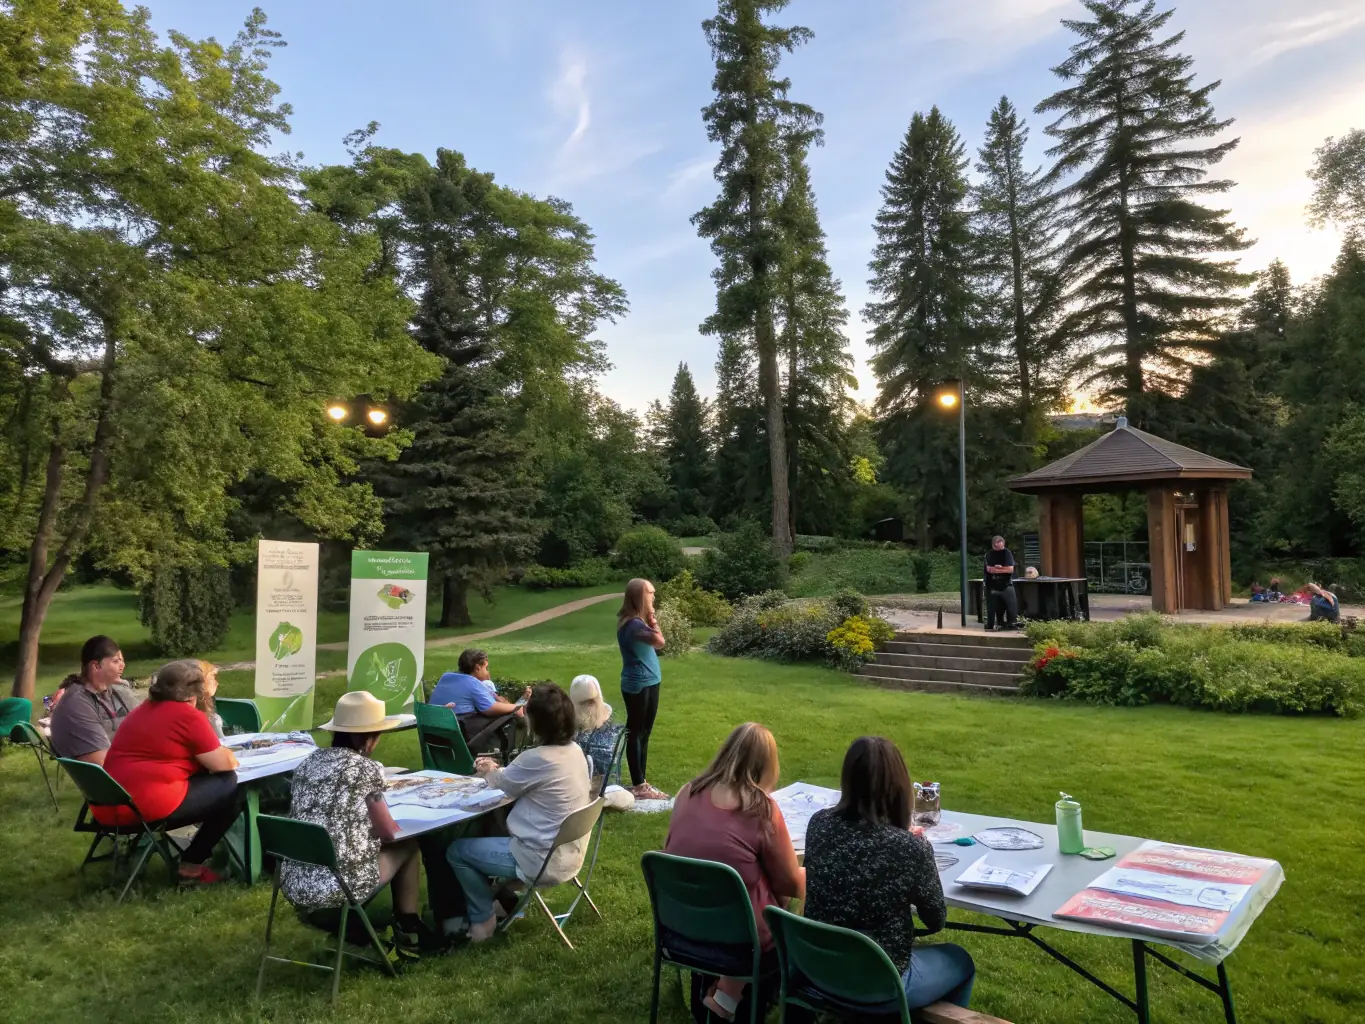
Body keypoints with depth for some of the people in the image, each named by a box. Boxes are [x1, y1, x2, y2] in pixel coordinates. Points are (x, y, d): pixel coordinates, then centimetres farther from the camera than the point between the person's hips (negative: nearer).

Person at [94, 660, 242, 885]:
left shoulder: (145, 708, 17)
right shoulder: (188, 715, -9)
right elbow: (223, 764, -6)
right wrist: (229, 756, 16)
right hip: (146, 807, -10)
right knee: (230, 787, 1)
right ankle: (191, 867, 5)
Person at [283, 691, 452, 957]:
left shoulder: (309, 762, 8)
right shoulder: (364, 768, -10)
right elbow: (389, 833, -2)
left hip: (295, 887, 6)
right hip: (339, 888, -6)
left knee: (376, 843, 29)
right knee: (409, 844, 18)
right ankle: (408, 933, 30)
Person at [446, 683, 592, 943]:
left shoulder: (537, 759, -28)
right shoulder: (575, 751, -2)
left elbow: (503, 785, -5)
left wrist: (488, 772, 14)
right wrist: (496, 770, 15)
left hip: (543, 861, -9)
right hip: (569, 854, 9)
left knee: (456, 850, 7)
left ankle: (482, 920, 17)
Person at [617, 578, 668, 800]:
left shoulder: (637, 621, 11)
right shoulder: (633, 623, -21)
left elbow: (654, 644, 11)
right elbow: (659, 641, -33)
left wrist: (651, 621, 0)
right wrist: (653, 622, -17)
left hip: (648, 682, 10)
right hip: (638, 685, -10)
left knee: (643, 734, 15)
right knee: (635, 734, -1)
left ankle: (640, 782, 25)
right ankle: (638, 786, 7)